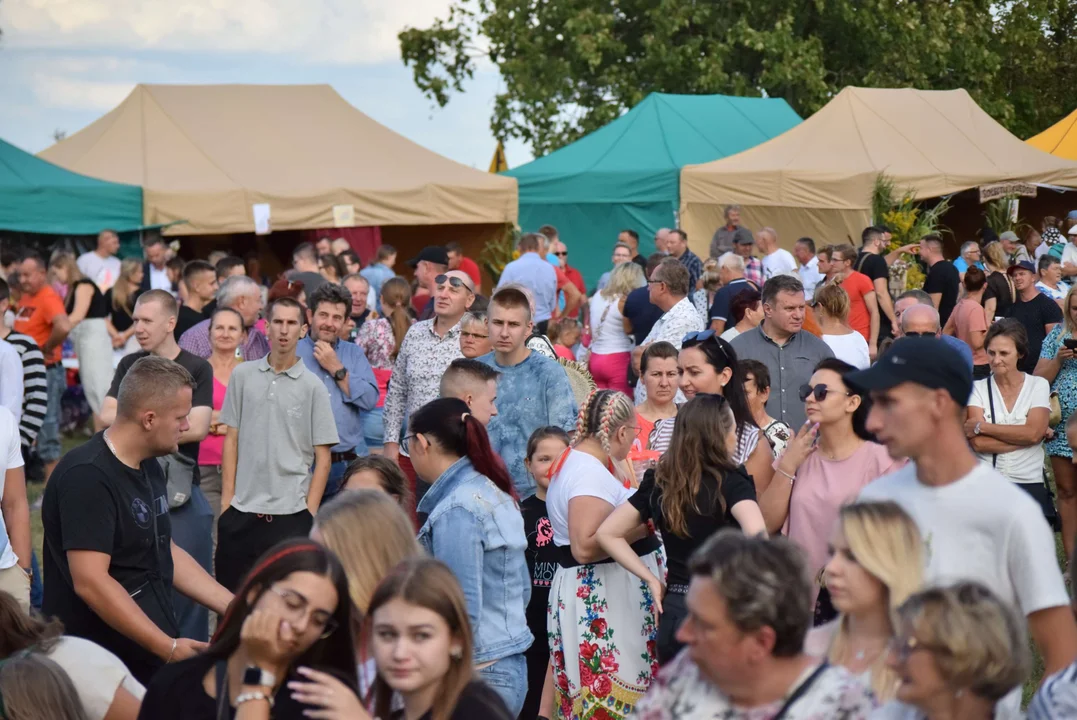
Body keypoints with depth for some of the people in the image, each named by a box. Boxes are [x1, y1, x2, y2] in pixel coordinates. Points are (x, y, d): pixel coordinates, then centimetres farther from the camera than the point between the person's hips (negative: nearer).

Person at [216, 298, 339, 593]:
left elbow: (322, 457, 0)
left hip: (290, 512, -2)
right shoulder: (243, 375, 6)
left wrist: (310, 511, -6)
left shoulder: (313, 386, 0)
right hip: (242, 509, 2)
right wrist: (227, 498, 3)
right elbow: (231, 439, 9)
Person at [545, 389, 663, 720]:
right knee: (613, 693, -9)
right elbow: (585, 547, -28)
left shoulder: (576, 461, 13)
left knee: (595, 692, 10)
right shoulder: (590, 473, -19)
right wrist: (643, 525, -19)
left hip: (593, 597, 11)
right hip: (601, 603, -11)